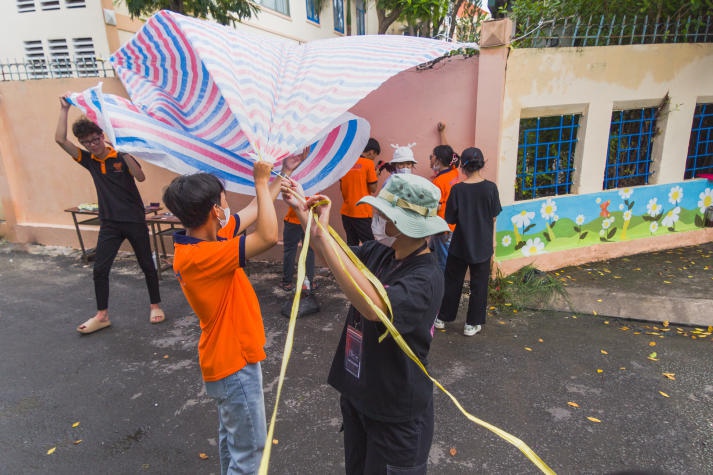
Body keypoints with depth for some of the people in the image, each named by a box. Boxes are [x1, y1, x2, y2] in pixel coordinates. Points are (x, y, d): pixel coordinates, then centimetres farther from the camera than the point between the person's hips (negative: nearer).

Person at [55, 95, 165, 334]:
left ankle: (155, 305, 22)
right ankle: (102, 315, 16)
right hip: (109, 223, 4)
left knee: (147, 265, 5)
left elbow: (140, 176, -21)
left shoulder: (120, 156, -6)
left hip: (134, 220, -3)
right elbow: (60, 139, -2)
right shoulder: (89, 160, 5)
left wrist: (123, 152, -28)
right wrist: (64, 109, -1)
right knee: (100, 269, 2)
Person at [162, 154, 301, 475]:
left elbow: (254, 211, 5)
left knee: (231, 436, 28)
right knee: (250, 447, 9)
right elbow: (269, 236, -39)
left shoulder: (200, 240, -3)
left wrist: (283, 174, 7)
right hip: (233, 363, -9)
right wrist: (261, 182, -29)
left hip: (230, 357, 9)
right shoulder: (200, 255, -31)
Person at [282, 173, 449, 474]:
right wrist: (303, 212, -4)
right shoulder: (378, 252, -9)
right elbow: (335, 261, 8)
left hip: (397, 415, -7)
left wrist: (324, 234, -43)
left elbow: (374, 306, -46)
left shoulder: (426, 279, -28)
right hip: (356, 394, 7)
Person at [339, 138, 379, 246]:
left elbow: (341, 186, 13)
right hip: (362, 212, -6)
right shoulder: (369, 163, -9)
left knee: (351, 244, 13)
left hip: (346, 211, 6)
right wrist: (375, 174, 5)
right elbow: (373, 189, -8)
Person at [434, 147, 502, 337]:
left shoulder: (457, 189, -14)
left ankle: (443, 318, 27)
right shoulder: (490, 188, -11)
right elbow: (494, 217, -2)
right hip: (483, 245, 1)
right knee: (479, 284, 13)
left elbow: (450, 219, -9)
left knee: (452, 281, 15)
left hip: (460, 244, 0)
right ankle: (472, 324, 20)